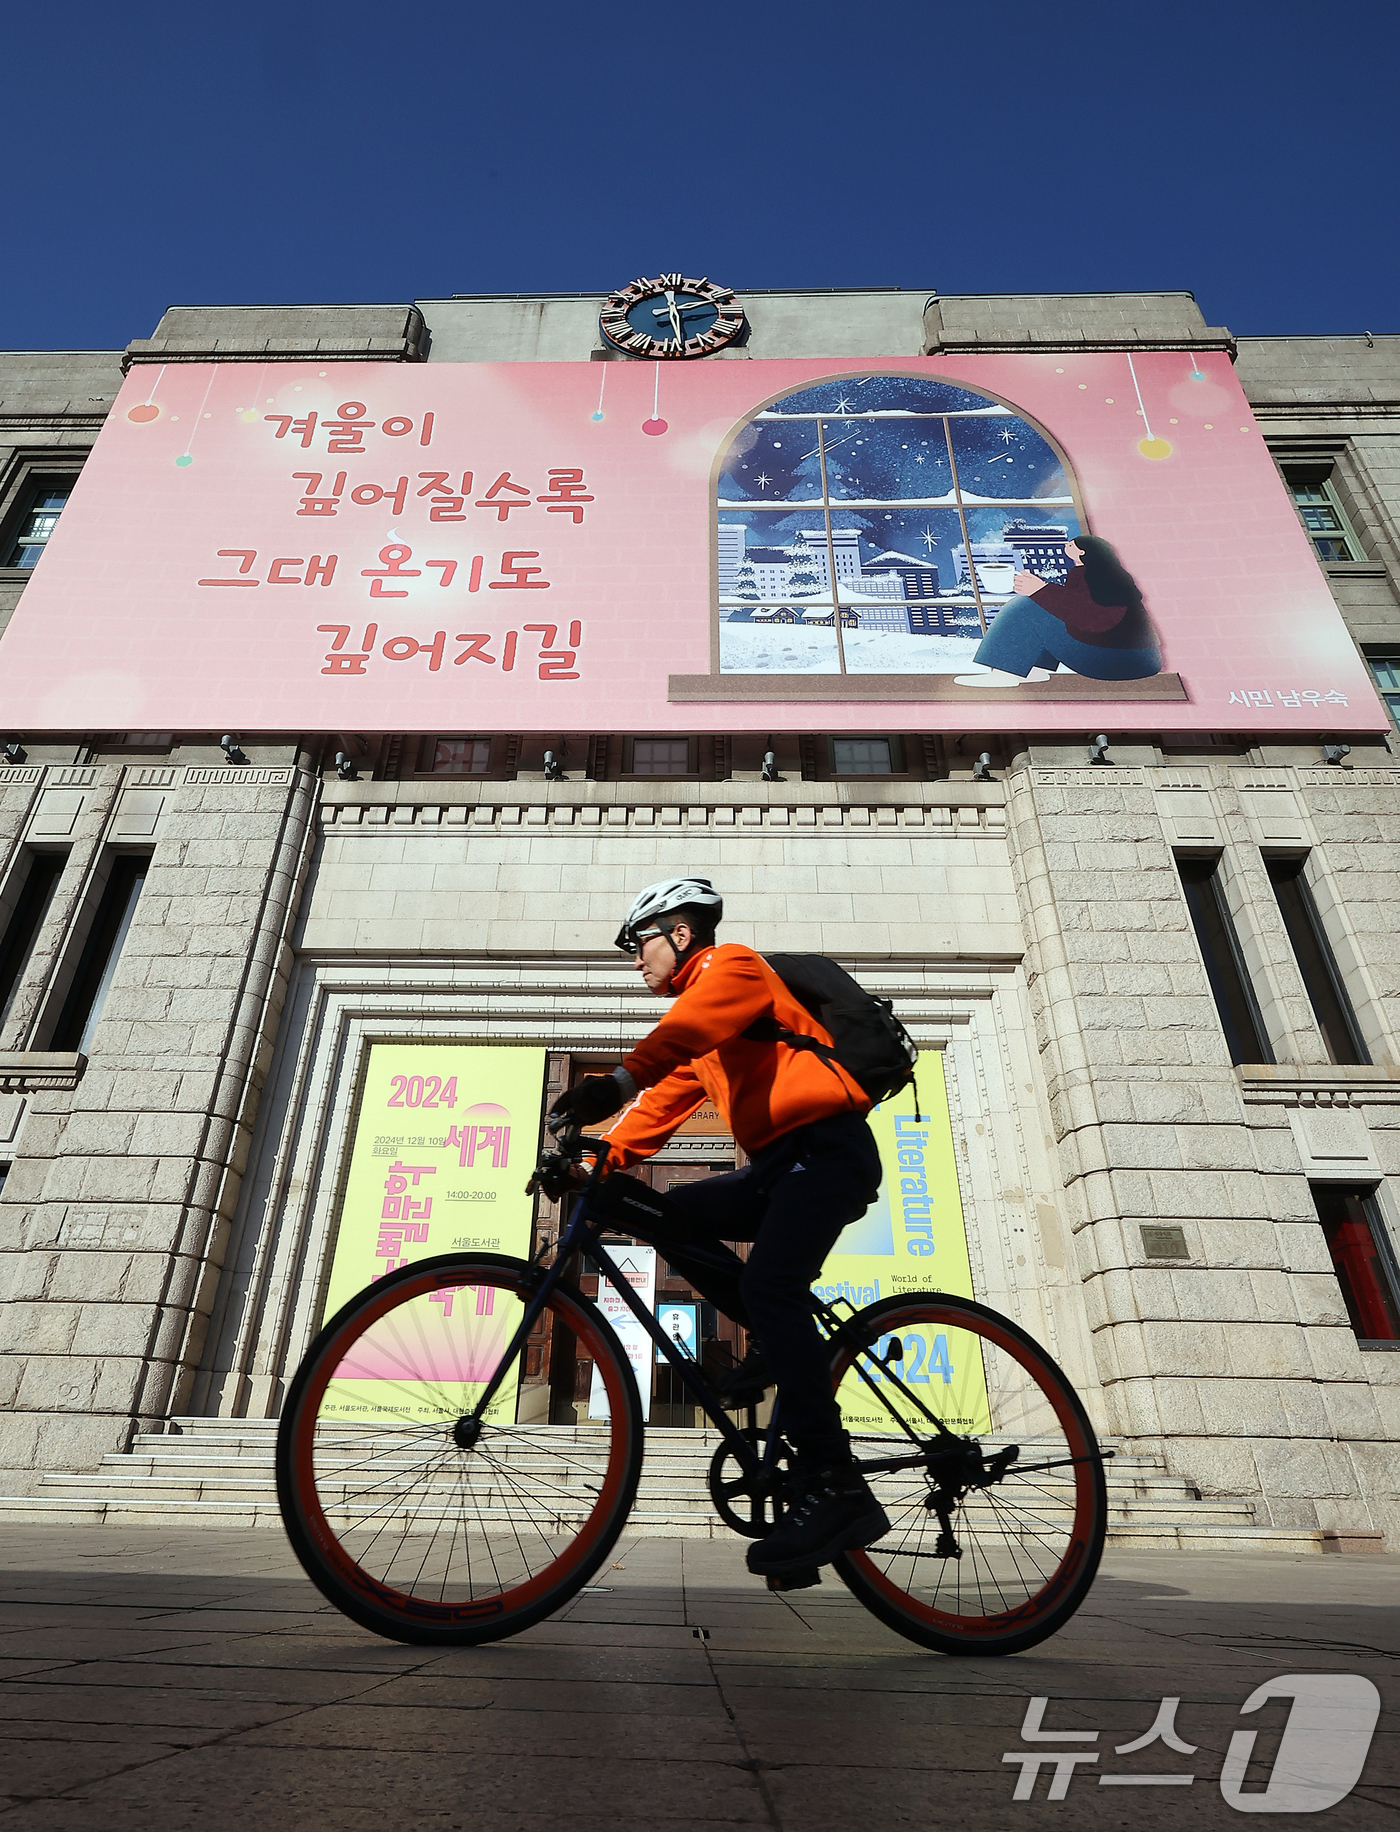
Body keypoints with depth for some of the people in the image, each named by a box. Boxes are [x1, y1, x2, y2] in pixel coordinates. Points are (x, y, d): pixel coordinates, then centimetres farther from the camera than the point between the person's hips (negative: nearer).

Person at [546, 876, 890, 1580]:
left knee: (767, 1283, -24)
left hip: (828, 1150, -9)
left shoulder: (734, 966, -1)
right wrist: (598, 1164, 2)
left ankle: (834, 1487, -20)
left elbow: (693, 1027, -25)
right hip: (779, 1165, 9)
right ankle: (784, 1338, 2)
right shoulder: (697, 1015, 25)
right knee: (665, 1216, -1)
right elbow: (665, 1103, 16)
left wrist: (620, 1079, -41)